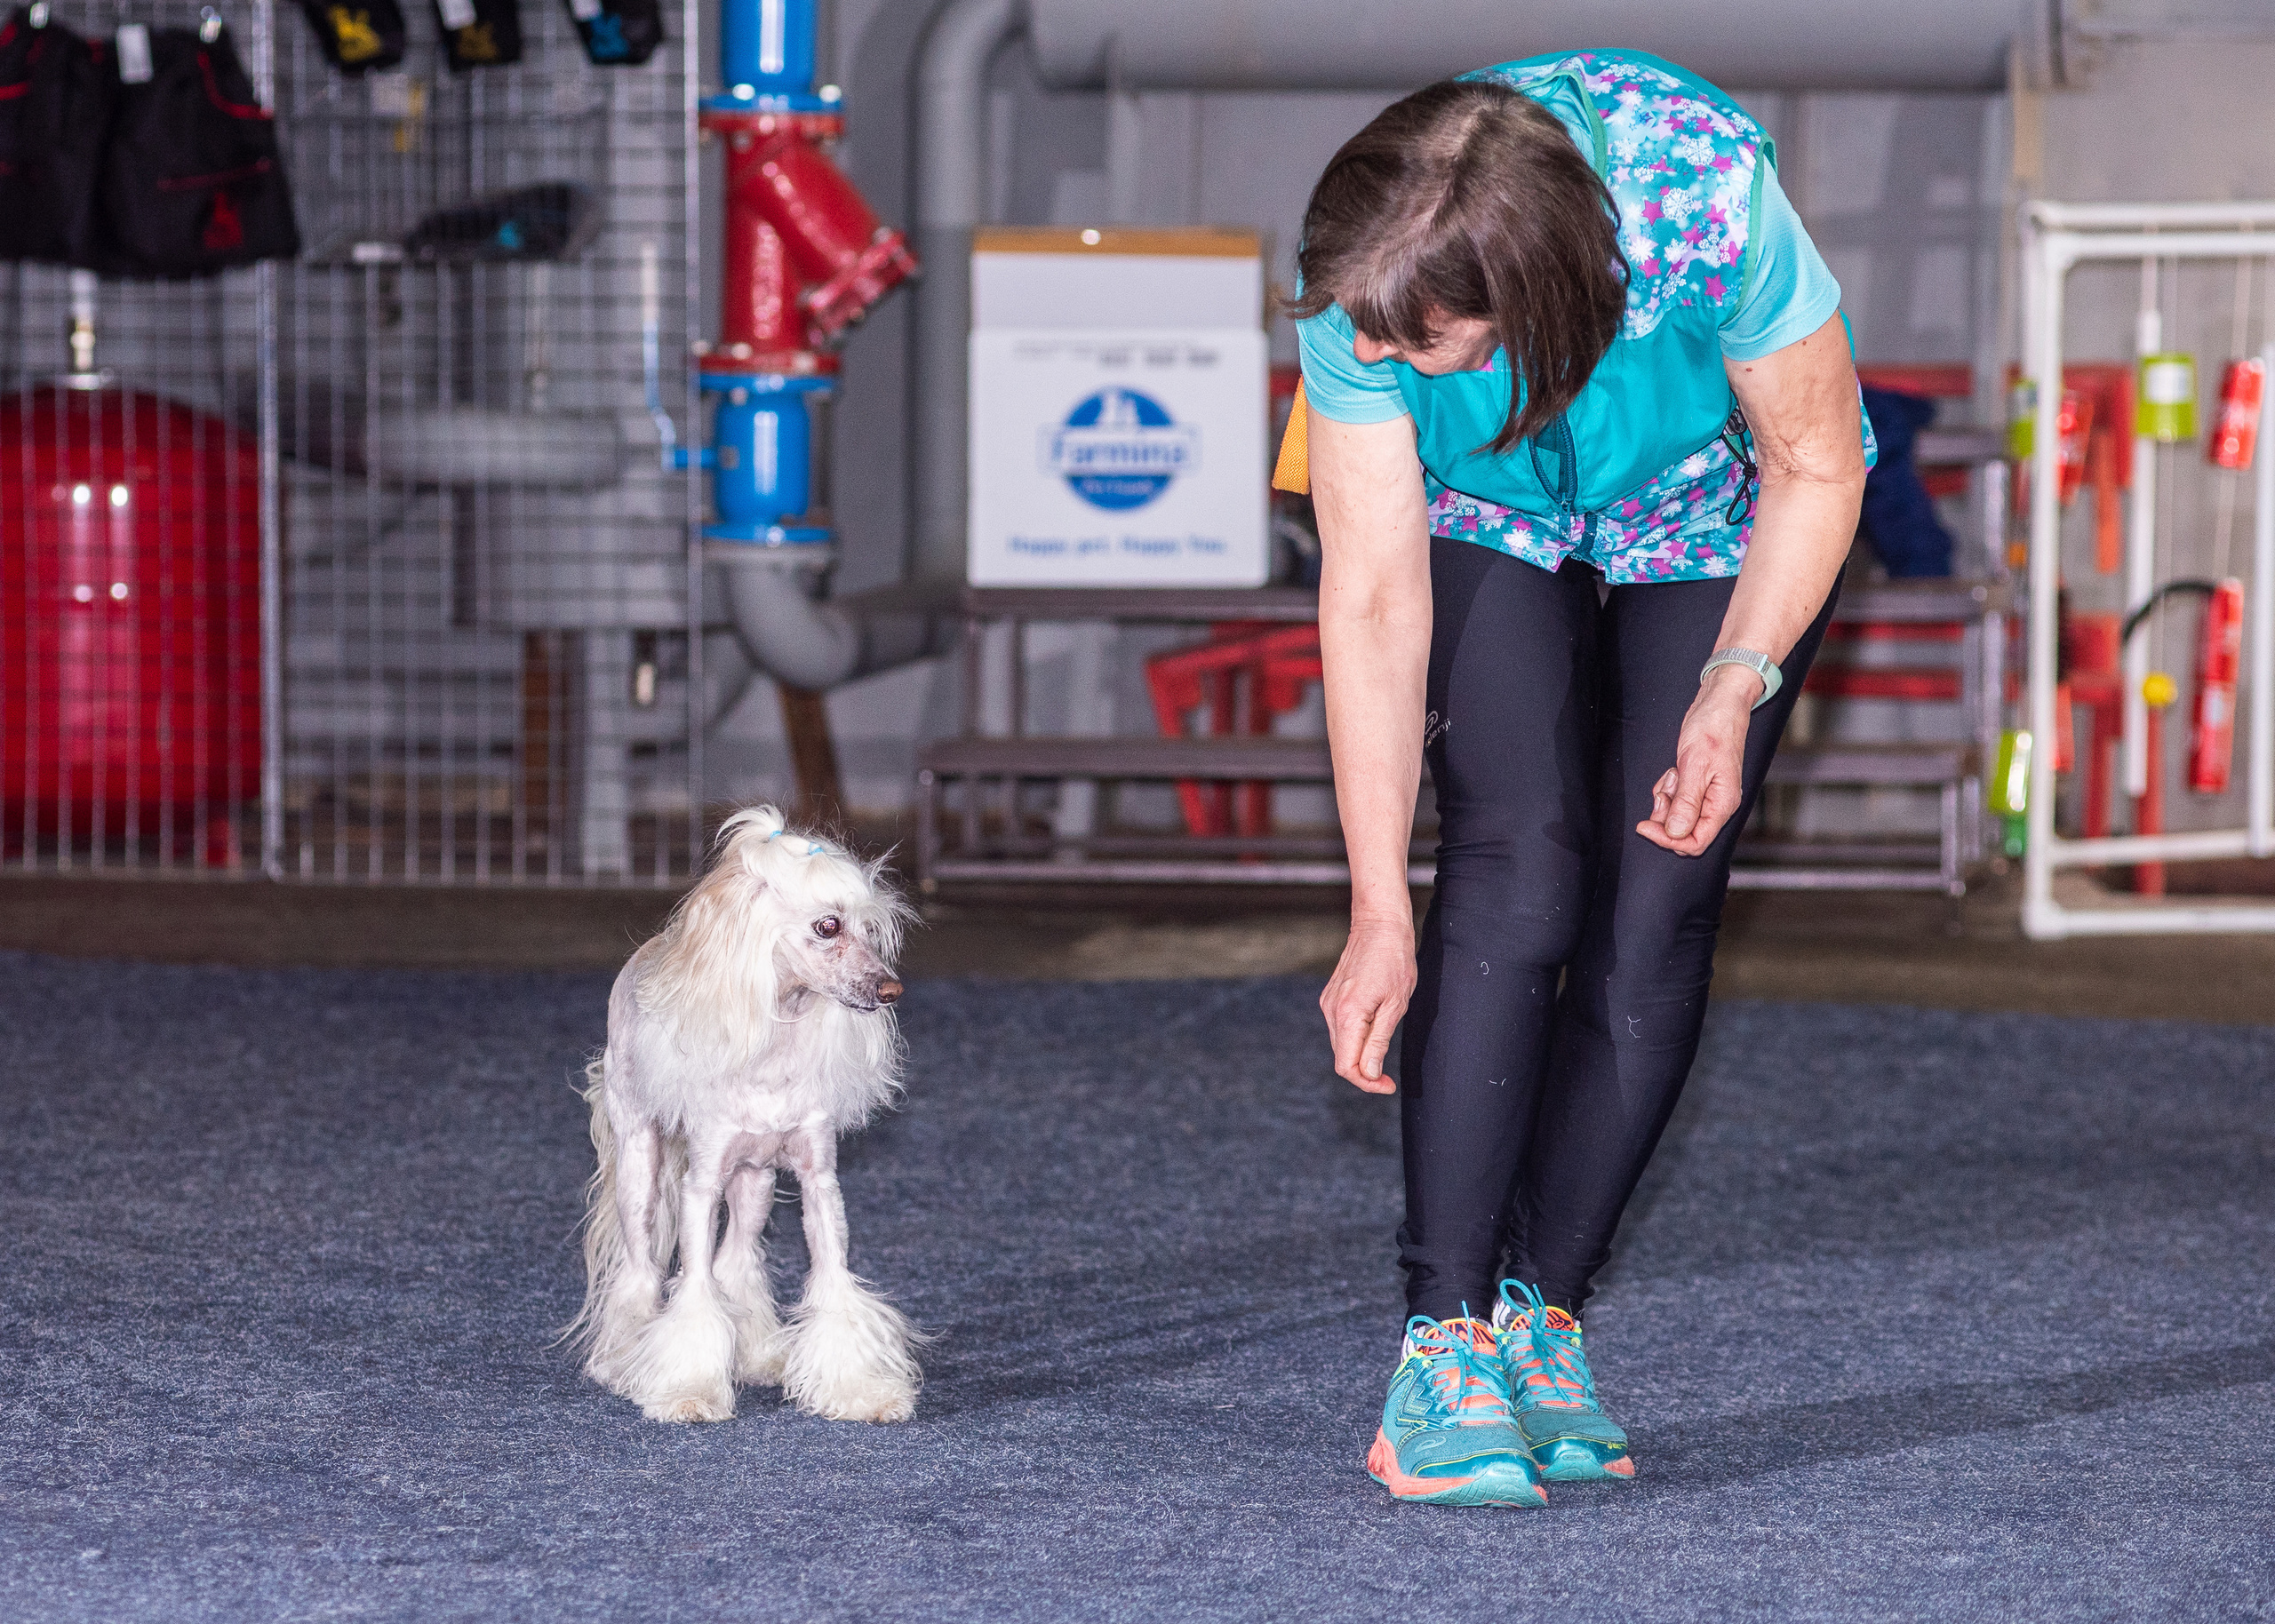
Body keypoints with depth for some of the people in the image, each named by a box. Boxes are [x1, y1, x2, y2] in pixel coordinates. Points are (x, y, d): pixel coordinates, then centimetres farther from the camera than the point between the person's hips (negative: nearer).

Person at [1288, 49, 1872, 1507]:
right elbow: (1374, 603, -25)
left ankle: (1543, 1315, 0)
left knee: (1658, 908, -12)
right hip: (1489, 519, 0)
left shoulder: (1710, 200, -39)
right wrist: (1379, 918, -23)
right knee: (1518, 871, -19)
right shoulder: (1360, 289, -33)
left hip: (1717, 520, 0)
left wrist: (1734, 691, -28)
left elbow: (1818, 472, -20)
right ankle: (1446, 1338, -18)